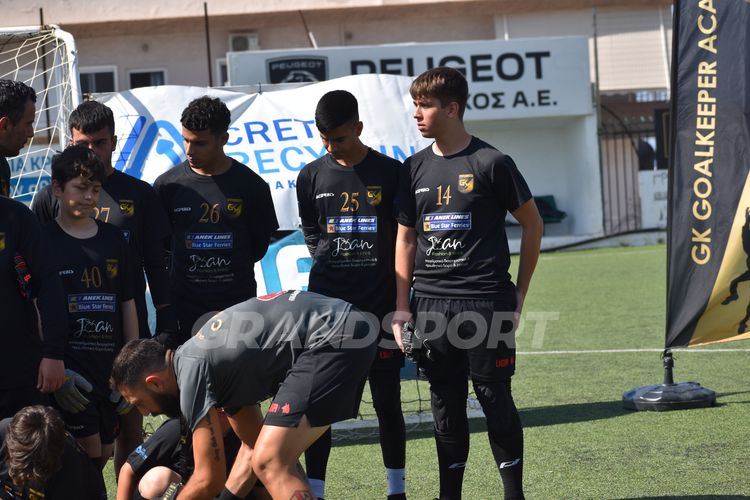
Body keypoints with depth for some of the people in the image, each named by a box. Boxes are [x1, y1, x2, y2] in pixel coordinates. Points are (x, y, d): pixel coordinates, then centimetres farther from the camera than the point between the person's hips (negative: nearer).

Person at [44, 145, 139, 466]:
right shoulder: (45, 241, -2)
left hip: (110, 367, 5)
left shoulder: (113, 239, 12)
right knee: (89, 454, -10)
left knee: (104, 454, 7)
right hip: (70, 369, -5)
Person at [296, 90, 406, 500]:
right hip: (327, 303, 2)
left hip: (380, 304, -2)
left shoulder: (390, 173, -2)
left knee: (387, 400, 5)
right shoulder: (312, 177, 4)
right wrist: (331, 260, 6)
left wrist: (402, 300, -1)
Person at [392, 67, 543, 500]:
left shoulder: (491, 163, -5)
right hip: (432, 302, 4)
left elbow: (532, 223, 2)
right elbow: (405, 240, 13)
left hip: (486, 301, -4)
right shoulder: (415, 169, 9)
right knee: (446, 404, 9)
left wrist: (519, 291, 1)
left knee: (495, 398, -1)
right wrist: (402, 308, 8)